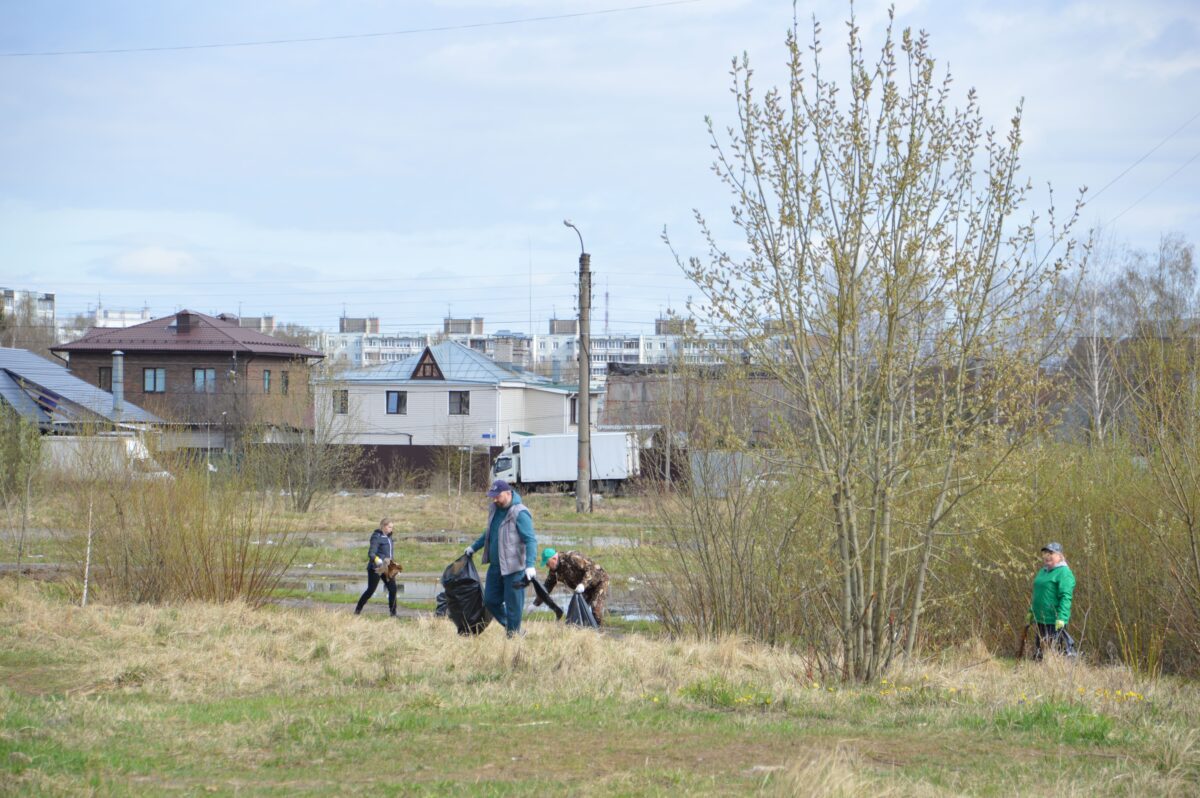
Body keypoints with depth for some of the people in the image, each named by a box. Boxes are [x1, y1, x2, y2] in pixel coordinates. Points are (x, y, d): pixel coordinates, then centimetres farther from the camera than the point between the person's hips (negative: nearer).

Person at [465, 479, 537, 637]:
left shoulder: (520, 513, -17)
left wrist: (530, 565, -34)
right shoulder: (494, 509, 9)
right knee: (490, 601, 12)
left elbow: (531, 540, -23)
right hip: (495, 565, 8)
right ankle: (508, 625, 30)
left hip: (513, 568, -8)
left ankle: (513, 634, 9)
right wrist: (474, 547, 35)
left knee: (513, 605, -2)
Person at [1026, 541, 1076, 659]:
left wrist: (1061, 618, -27)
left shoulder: (1064, 572, -12)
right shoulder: (1043, 571, 17)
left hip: (1054, 621, -9)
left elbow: (1066, 597, -20)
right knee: (1038, 652, 12)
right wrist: (1031, 612, 26)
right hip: (1040, 619, 9)